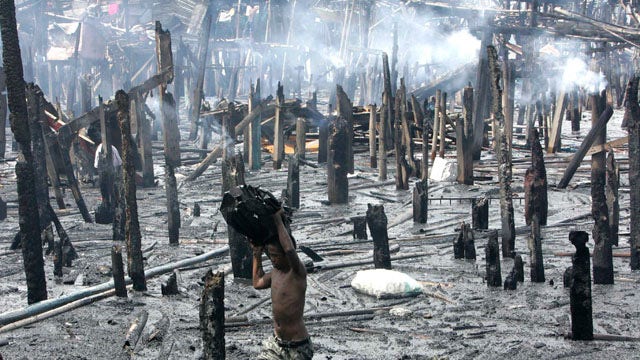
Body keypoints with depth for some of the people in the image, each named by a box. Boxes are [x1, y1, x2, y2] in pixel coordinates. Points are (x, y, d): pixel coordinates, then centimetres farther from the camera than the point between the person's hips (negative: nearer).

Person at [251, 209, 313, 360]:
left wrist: (278, 220, -30)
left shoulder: (298, 272, -19)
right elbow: (258, 283, 26)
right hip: (276, 342, 7)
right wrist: (257, 254, 19)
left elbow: (289, 249, -41)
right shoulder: (276, 271, 4)